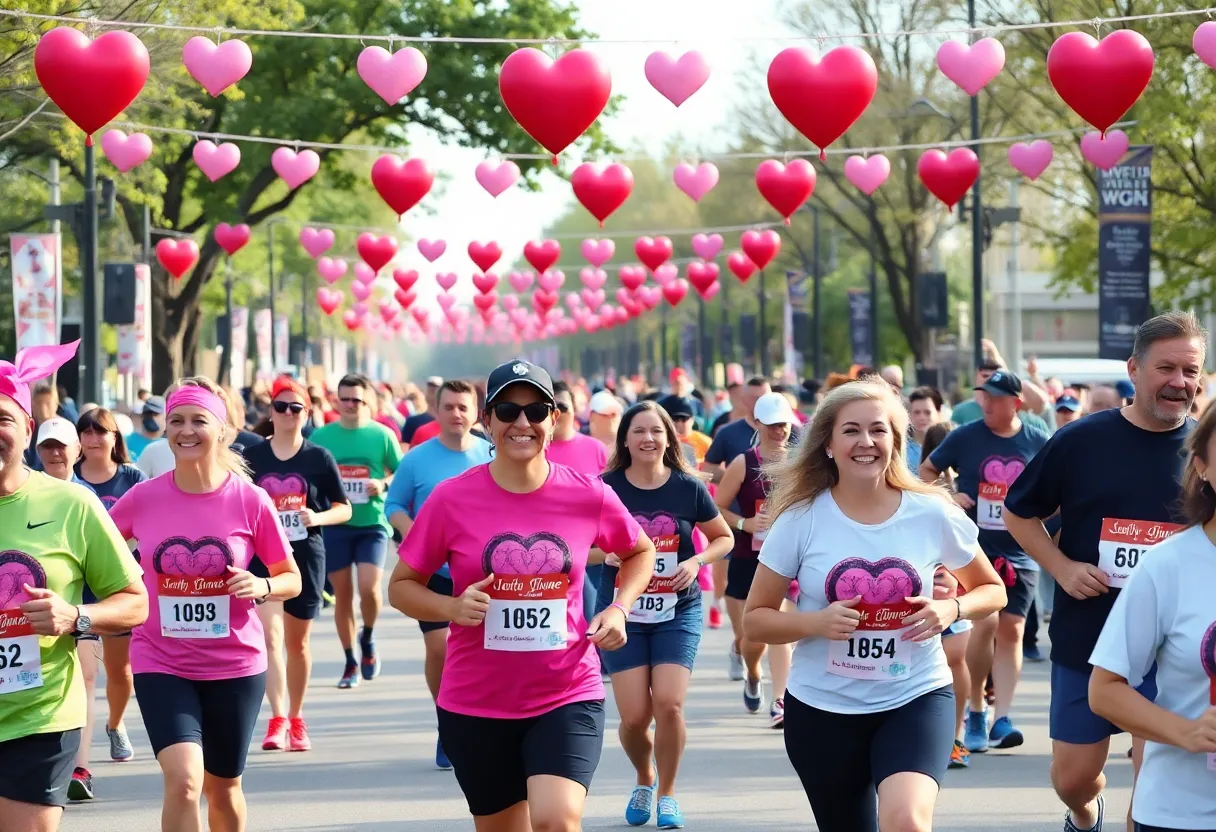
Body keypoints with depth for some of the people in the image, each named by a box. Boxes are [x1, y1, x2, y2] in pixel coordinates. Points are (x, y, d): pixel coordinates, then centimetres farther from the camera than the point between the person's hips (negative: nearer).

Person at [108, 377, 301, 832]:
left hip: (235, 664, 1)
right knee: (184, 778, -20)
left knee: (223, 787, 16)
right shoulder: (142, 498, -6)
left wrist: (262, 586, -20)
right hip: (161, 662, -1)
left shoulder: (251, 501, -9)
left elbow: (292, 579, 1)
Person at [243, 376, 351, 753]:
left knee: (297, 642, 12)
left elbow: (344, 508, 4)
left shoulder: (319, 458, 2)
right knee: (269, 634, -17)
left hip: (306, 557, 1)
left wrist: (318, 518, -13)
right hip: (262, 556, -1)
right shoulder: (252, 456, 3)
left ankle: (296, 719, 27)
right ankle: (277, 719, -22)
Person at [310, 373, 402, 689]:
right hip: (334, 524, 2)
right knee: (342, 594, 5)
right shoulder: (322, 436, 3)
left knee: (369, 587, -15)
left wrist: (384, 484, -13)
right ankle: (351, 663, 17)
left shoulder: (382, 435, 0)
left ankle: (368, 639, 16)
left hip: (372, 524, -2)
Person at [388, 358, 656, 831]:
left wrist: (619, 608, -2)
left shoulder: (589, 497, -5)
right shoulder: (452, 500, -8)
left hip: (567, 698, -1)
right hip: (475, 704, 1)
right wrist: (453, 607, -17)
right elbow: (402, 586, 2)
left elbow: (640, 552, 16)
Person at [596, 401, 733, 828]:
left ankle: (667, 793, 9)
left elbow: (724, 538, 9)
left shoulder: (689, 487, -3)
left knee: (669, 705, -15)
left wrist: (697, 562, -9)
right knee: (634, 716, -6)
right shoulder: (607, 487, -6)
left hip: (678, 612, 0)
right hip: (623, 611, 0)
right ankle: (644, 780, 27)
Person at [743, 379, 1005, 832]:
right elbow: (755, 620, -1)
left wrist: (953, 609, -12)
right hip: (822, 708, 1)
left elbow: (991, 590, 10)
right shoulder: (800, 520, -7)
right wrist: (815, 623, -20)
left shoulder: (933, 514, -5)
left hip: (917, 696, -1)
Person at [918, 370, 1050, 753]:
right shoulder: (965, 437, -2)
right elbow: (927, 470, 10)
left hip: (1020, 553, 2)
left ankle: (1001, 719, 1)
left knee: (1011, 630, -1)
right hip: (976, 549, -2)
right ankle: (976, 712, 4)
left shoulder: (1037, 442, 1)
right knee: (985, 623, -13)